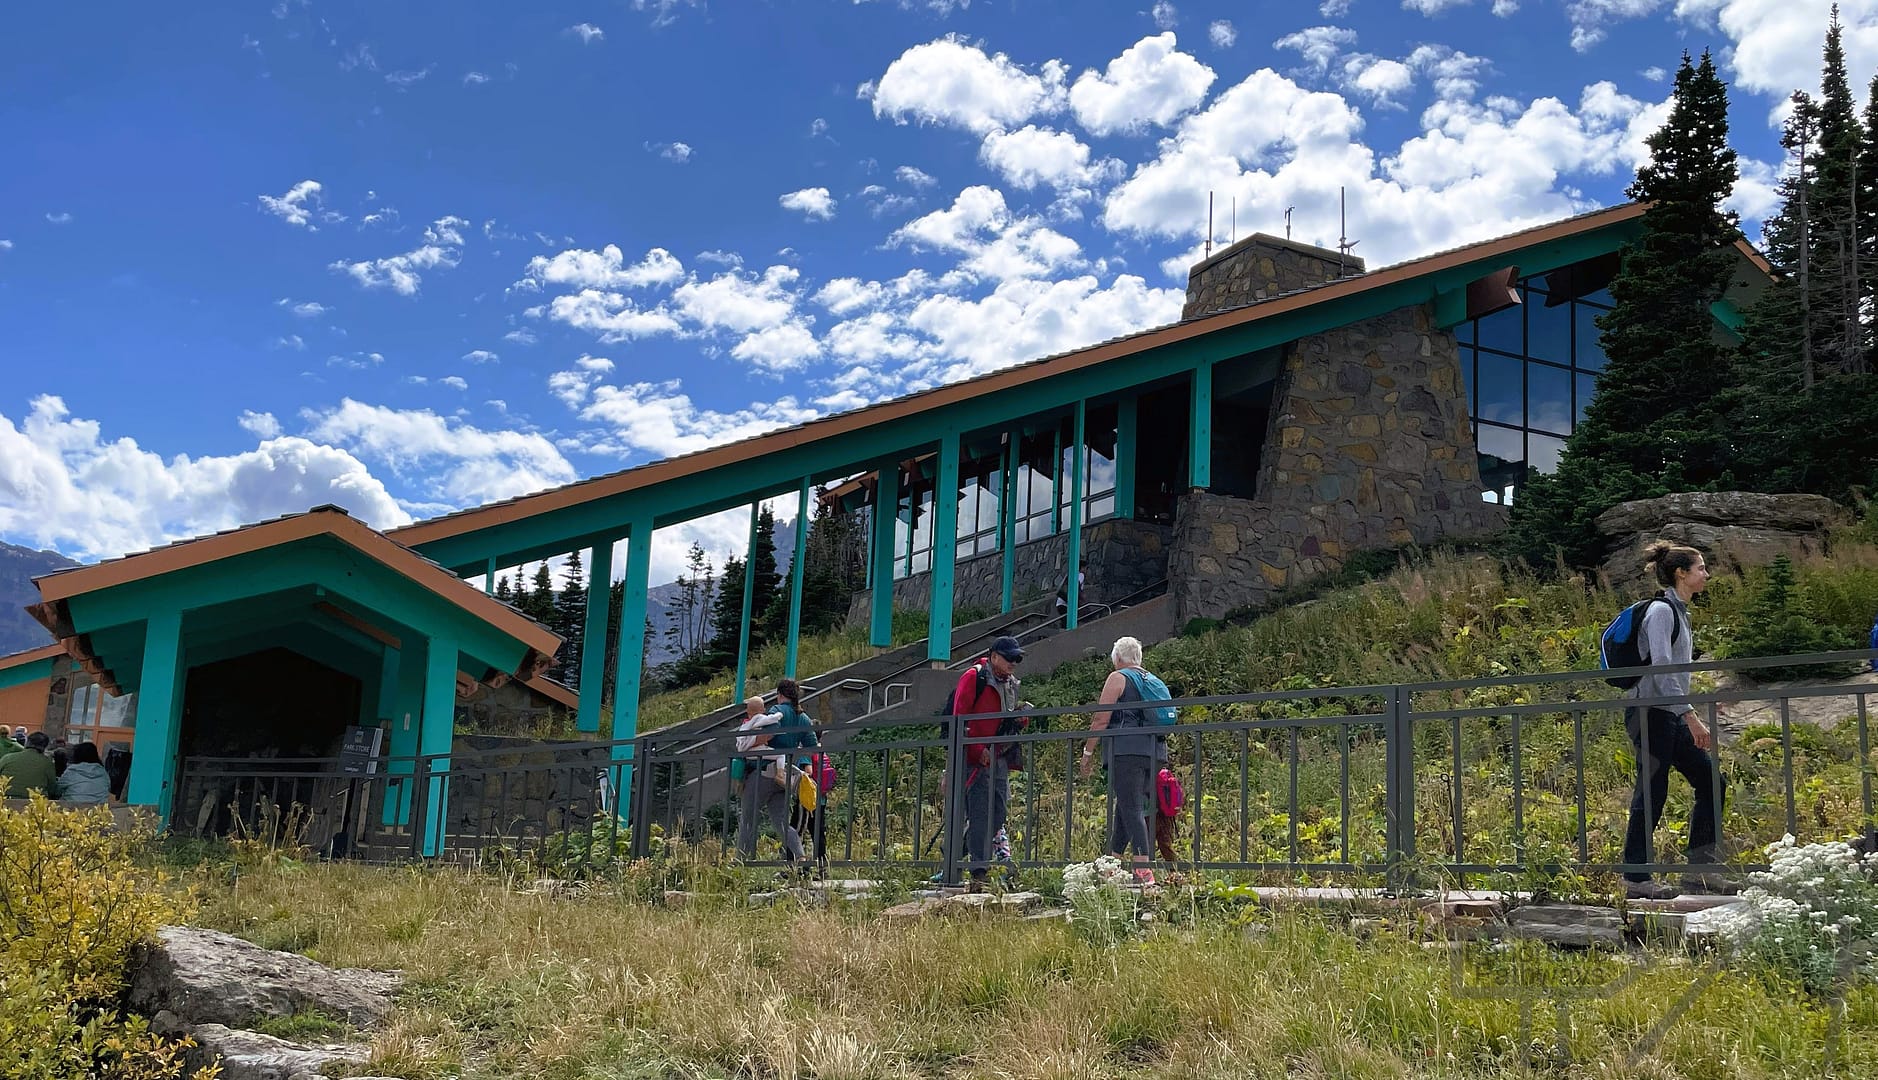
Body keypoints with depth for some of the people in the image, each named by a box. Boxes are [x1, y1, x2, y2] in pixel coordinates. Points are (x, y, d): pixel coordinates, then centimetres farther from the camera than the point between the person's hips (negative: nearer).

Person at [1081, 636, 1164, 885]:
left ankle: (1143, 870, -21)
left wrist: (1087, 751, 0)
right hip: (1152, 752, 7)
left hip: (1126, 750, -7)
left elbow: (1102, 719, -6)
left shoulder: (1118, 678, -1)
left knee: (1131, 808, -11)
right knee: (1125, 807, 15)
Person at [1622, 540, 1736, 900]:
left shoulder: (1679, 612, 17)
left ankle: (1699, 868, 12)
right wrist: (1691, 716, -24)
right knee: (1652, 793, -7)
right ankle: (1635, 879, -2)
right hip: (1650, 714, -10)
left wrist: (1690, 715, 21)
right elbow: (1661, 669, -21)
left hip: (1671, 716, 10)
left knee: (1711, 784, 7)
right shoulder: (1661, 611, -12)